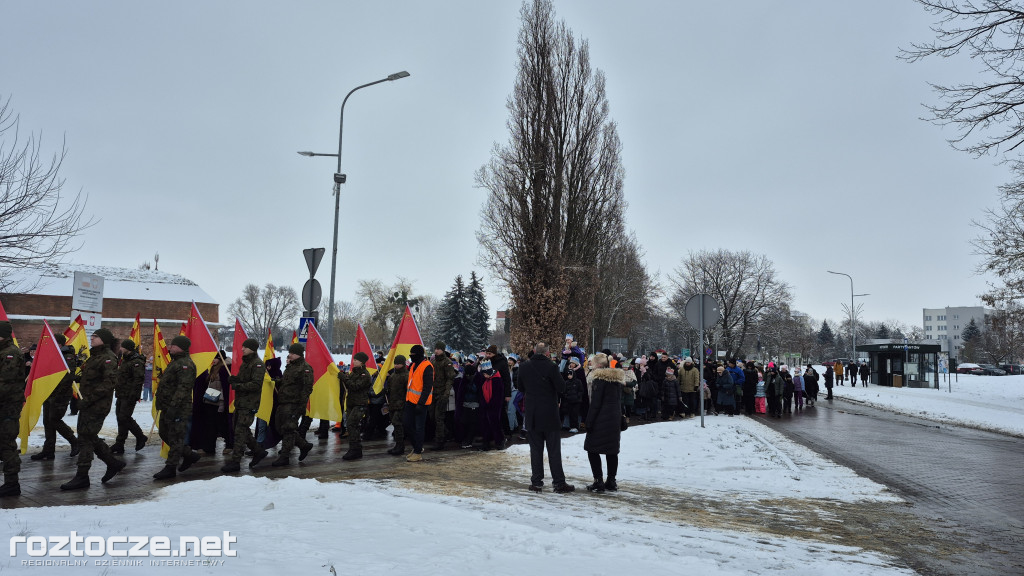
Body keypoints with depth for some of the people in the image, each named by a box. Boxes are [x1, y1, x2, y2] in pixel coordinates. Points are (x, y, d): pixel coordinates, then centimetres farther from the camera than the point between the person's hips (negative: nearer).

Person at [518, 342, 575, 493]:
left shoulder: (524, 367, 0)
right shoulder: (551, 366, -13)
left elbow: (521, 388, 11)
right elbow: (562, 388, -13)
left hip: (532, 416, 3)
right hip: (550, 415, -3)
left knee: (535, 450, 10)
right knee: (554, 450, 2)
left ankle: (536, 482, 11)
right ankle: (559, 483, 4)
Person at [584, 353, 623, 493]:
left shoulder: (599, 378, -12)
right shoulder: (617, 378, 11)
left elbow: (595, 403, -15)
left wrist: (589, 422, -11)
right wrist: (621, 421, 21)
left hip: (601, 419, -8)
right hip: (615, 419, 8)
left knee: (592, 449, 0)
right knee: (612, 451, 10)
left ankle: (598, 481, -3)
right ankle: (611, 481, 13)